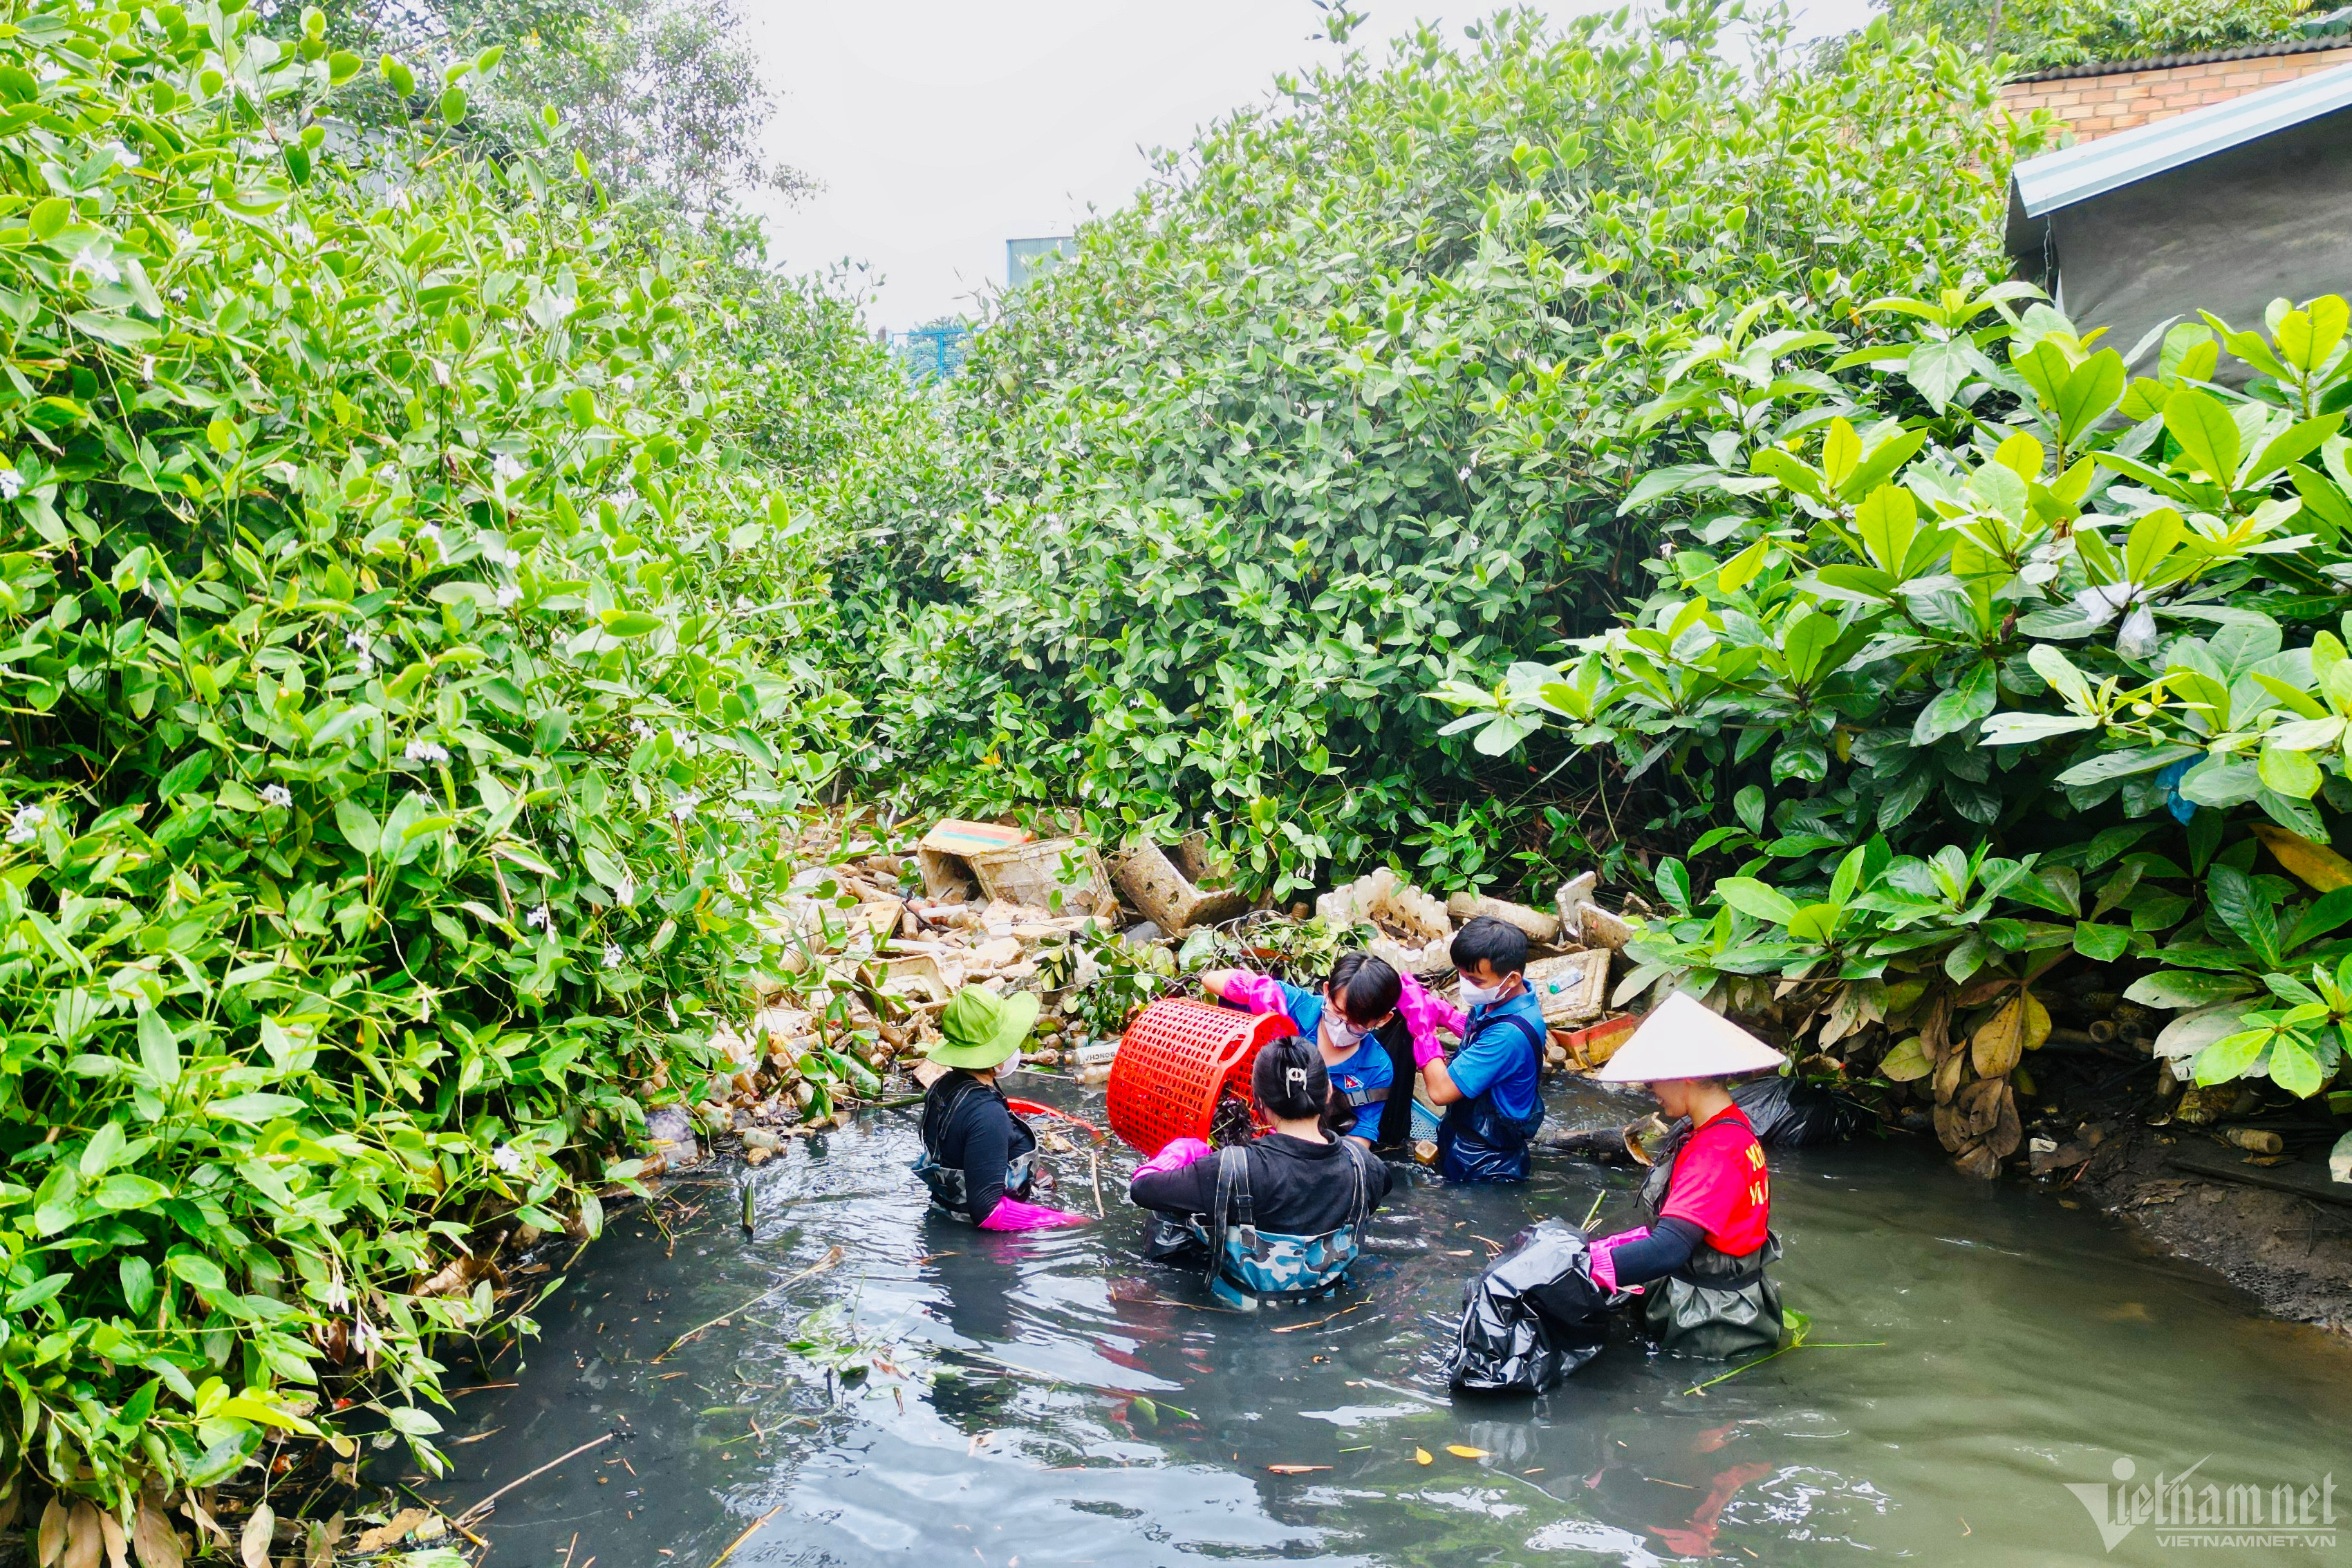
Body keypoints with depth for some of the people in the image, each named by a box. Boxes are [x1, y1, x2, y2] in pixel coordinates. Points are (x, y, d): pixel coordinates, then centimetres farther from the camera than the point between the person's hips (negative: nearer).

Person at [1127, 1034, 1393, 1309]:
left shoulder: (1235, 1168, -36)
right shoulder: (1358, 1160, -22)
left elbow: (1141, 1190, -25)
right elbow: (1383, 1181, 4)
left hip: (1250, 1293, -4)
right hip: (1324, 1284, 4)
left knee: (1186, 1148, 11)